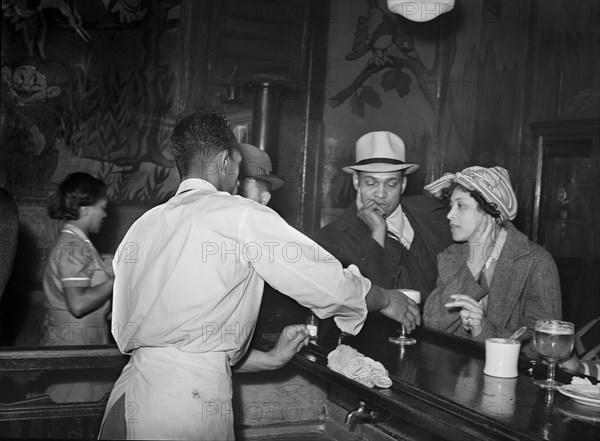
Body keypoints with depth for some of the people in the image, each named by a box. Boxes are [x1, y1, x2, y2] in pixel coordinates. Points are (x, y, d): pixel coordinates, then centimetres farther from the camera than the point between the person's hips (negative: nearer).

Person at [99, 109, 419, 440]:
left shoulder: (141, 227, 12)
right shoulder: (242, 216, -6)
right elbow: (329, 283, -2)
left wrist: (269, 359, 22)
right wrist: (386, 300, 20)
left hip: (128, 391, 6)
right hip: (190, 398, -6)